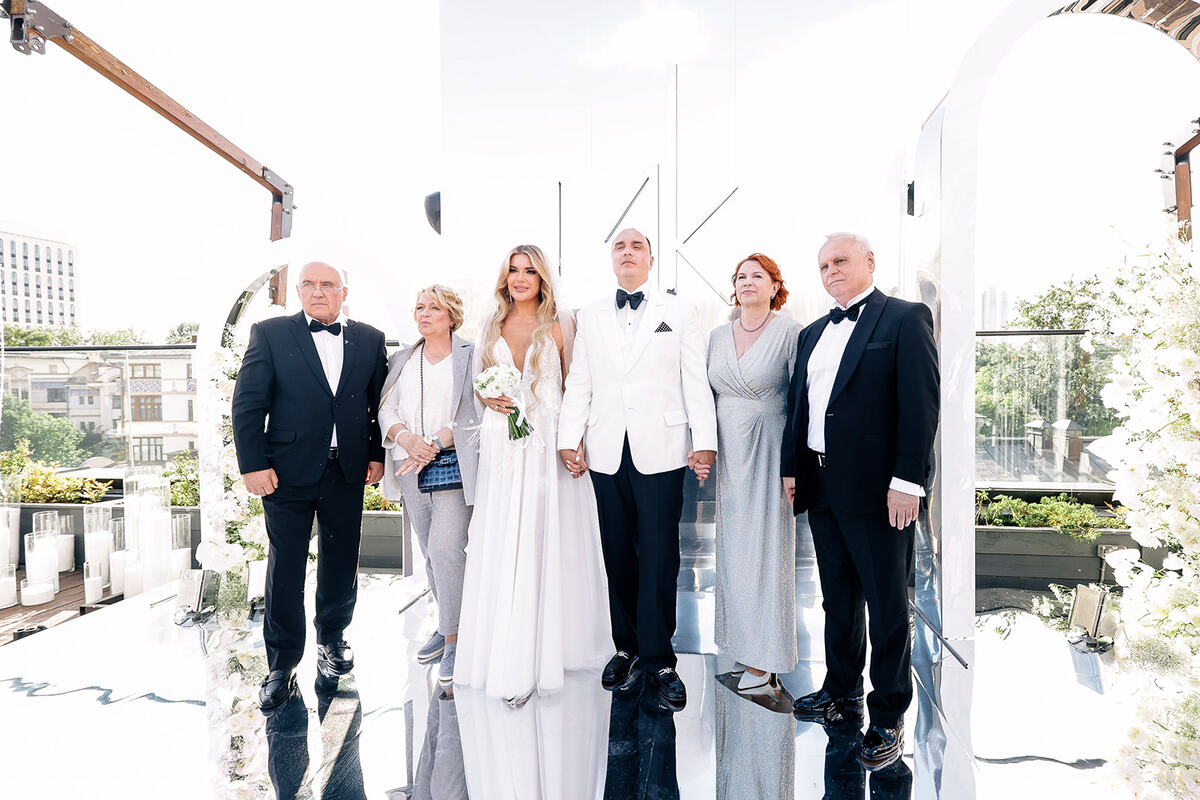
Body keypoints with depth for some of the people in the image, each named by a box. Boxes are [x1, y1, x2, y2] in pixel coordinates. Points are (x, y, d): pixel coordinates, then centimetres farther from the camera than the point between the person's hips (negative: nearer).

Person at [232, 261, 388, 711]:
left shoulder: (370, 340, 6)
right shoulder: (270, 334, -1)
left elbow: (380, 402, 10)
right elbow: (248, 403, -4)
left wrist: (377, 455, 5)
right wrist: (253, 465, -10)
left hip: (349, 471, 3)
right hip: (288, 471, -2)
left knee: (341, 564, 14)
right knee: (285, 569, 5)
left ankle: (332, 638, 38)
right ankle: (282, 666, 21)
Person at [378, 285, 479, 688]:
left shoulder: (471, 356, 1)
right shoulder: (401, 359, 16)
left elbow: (474, 413, -8)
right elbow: (386, 409, 8)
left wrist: (435, 444, -17)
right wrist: (406, 438, -12)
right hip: (411, 468, 5)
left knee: (445, 547, -13)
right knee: (430, 551, 11)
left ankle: (455, 639, -1)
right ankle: (446, 627, 25)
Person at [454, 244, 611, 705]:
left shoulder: (558, 326, 3)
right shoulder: (491, 328, 14)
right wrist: (489, 399, -2)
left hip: (548, 445, -3)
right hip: (501, 446, 3)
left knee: (546, 543, -3)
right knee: (499, 546, 1)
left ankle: (542, 653, 9)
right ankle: (504, 655, 13)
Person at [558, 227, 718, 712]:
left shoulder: (679, 311, 8)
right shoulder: (591, 317, 15)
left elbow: (695, 380, 2)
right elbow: (578, 382, 11)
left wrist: (705, 441, -6)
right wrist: (569, 439, 1)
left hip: (660, 449, -2)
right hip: (606, 451, 3)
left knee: (659, 555, -2)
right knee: (618, 554, 9)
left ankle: (657, 656, 10)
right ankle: (626, 648, 22)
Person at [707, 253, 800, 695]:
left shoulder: (789, 332, -4)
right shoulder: (718, 336, 12)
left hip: (770, 455, -5)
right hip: (729, 456, 5)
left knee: (765, 553, -2)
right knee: (732, 553, 8)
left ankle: (764, 664, 10)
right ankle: (747, 651, 22)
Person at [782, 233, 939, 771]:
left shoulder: (906, 318, -4)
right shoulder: (813, 333, 16)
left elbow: (921, 403, -12)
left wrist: (906, 481, -18)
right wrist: (791, 468, 10)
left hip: (877, 490, -6)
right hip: (821, 487, 7)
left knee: (887, 604, 5)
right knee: (837, 596, 18)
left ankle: (888, 717, 19)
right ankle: (841, 692, 35)